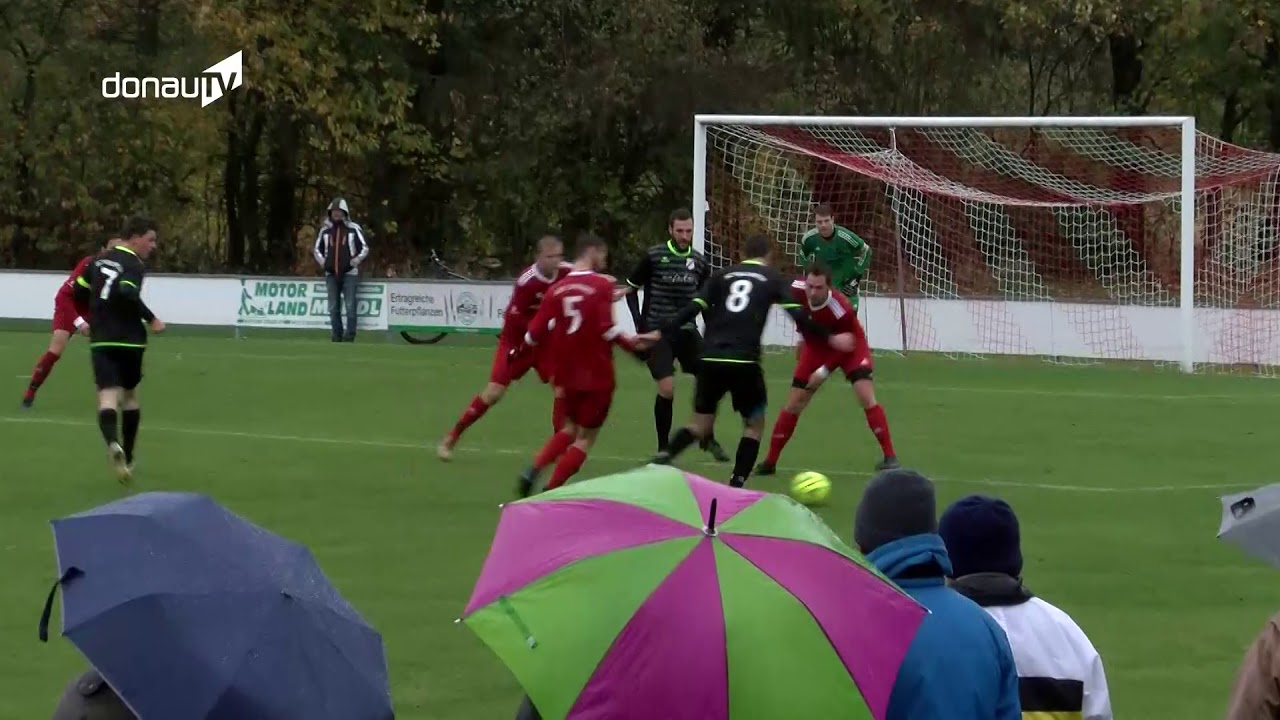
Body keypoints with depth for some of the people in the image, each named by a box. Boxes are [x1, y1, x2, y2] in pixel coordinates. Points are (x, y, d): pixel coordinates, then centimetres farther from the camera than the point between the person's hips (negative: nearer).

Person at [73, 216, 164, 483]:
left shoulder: (99, 261, 12)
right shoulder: (134, 265, -8)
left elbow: (79, 293, 16)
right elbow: (127, 294, -26)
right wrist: (151, 319, -16)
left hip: (101, 341, 3)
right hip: (129, 340, -3)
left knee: (108, 396, -10)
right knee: (129, 395, 17)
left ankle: (113, 443, -39)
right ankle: (127, 459, 21)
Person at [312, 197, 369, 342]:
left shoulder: (353, 229, 0)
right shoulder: (325, 230, 9)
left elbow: (365, 248, 3)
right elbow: (317, 249, 20)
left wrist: (353, 262, -9)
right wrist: (323, 262, 3)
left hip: (349, 274, -4)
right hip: (331, 274, 4)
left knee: (350, 306, -8)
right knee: (333, 308, 4)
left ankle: (349, 336, -5)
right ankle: (337, 335, 10)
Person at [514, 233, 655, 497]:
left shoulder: (557, 289, 3)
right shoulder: (602, 285, -10)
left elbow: (537, 330, 1)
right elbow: (606, 328, -21)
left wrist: (519, 353, 16)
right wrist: (632, 343, -12)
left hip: (567, 373, 5)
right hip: (596, 374, -5)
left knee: (571, 428, 24)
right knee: (585, 437, 5)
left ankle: (532, 472, 5)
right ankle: (550, 492, -6)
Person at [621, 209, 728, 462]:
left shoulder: (699, 262, 5)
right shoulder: (653, 256, -7)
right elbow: (631, 289, 3)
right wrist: (639, 322, -7)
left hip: (686, 330, 4)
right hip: (657, 332, -4)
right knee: (667, 388, -15)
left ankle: (708, 439, 15)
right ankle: (663, 448, 1)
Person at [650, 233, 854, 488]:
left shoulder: (722, 276, 17)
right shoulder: (773, 279, 10)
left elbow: (693, 309, 7)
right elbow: (798, 317, 1)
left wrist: (661, 334, 12)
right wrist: (830, 337, 10)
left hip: (711, 360, 3)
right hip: (744, 362, -3)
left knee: (701, 424, 16)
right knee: (754, 424, 15)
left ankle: (664, 457, -10)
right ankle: (736, 484, 3)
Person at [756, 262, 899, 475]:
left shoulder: (842, 309, -38)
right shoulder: (796, 290, -26)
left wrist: (824, 371, -24)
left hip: (849, 348, -4)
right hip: (816, 347, 4)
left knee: (866, 397, -21)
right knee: (794, 404, 2)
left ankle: (889, 456, -13)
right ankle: (770, 461, 12)